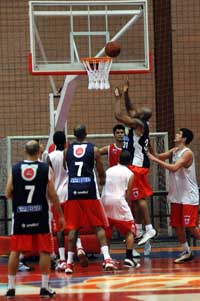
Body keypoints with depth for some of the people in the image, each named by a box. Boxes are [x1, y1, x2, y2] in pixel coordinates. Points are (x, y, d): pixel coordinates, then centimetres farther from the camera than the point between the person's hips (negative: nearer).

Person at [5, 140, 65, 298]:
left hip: (20, 215, 2)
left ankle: (11, 287, 8)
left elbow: (8, 194, 3)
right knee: (44, 251, 6)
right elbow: (52, 195, -5)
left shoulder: (15, 169, 1)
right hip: (40, 215, -2)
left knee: (15, 251, 9)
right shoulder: (46, 169, -4)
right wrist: (61, 215, 4)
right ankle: (45, 288, 4)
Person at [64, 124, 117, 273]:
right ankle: (107, 258, -9)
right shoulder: (94, 149, 1)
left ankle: (69, 262, 5)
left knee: (73, 227, 7)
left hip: (73, 190, 2)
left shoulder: (67, 150, 7)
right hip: (90, 190, -2)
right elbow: (101, 173, 5)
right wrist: (102, 180, 27)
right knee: (99, 226, 3)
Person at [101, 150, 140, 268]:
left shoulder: (109, 170, 17)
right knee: (130, 231, 8)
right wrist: (128, 205, 15)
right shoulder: (129, 174, 5)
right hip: (119, 202, -4)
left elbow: (104, 187, 15)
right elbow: (128, 194, 1)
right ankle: (128, 258, -4)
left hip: (105, 201, 4)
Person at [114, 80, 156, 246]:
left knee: (140, 198, -10)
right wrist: (126, 94, 16)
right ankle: (138, 229, 17)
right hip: (136, 164, 10)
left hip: (138, 165, -10)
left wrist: (118, 98, -9)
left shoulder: (138, 124, -16)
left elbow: (119, 115, -20)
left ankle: (149, 229, -11)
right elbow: (130, 110, 25)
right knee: (135, 198, 13)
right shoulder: (140, 123, 10)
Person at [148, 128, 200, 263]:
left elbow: (174, 168, -28)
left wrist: (155, 159, -27)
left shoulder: (187, 153, -17)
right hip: (177, 196, 8)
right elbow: (158, 156, 9)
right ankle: (186, 252, 19)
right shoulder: (174, 151, 10)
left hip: (189, 196, -8)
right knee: (177, 225, 8)